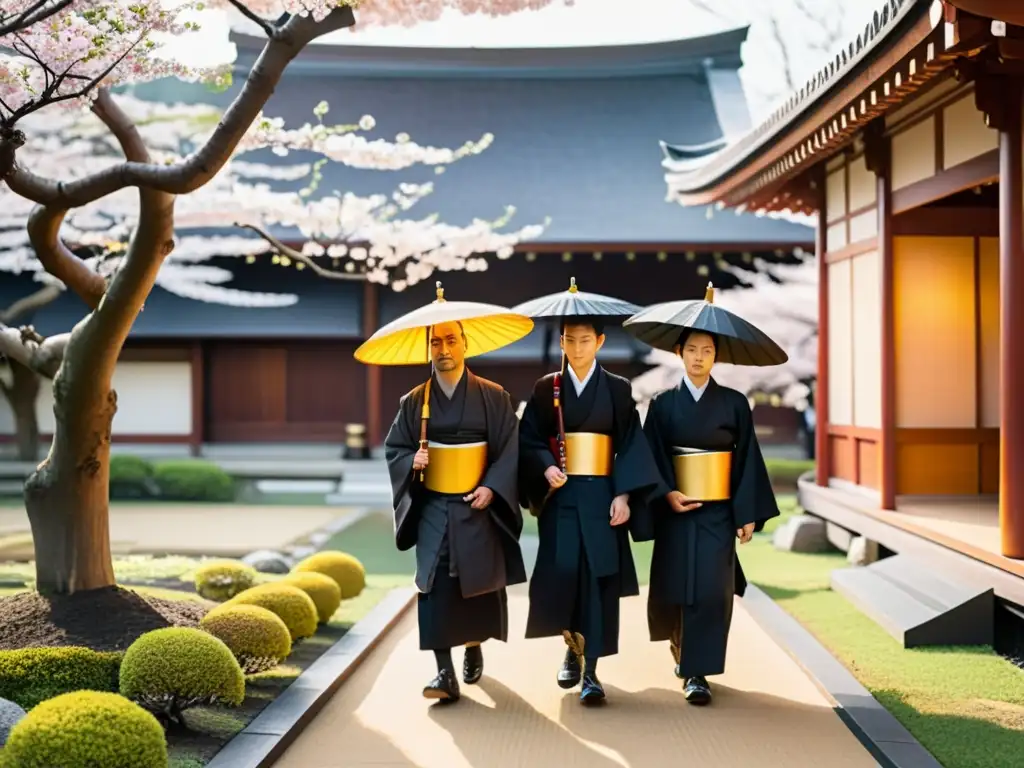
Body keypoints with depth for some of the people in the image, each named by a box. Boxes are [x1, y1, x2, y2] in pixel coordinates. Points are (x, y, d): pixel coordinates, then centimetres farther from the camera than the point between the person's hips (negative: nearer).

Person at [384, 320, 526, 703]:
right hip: (432, 508, 1)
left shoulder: (493, 397, -1)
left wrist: (492, 487, -15)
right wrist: (412, 462, -12)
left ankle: (474, 647, 35)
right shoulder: (414, 401, 4)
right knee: (435, 584, -10)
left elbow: (511, 449, -3)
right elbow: (393, 448, 9)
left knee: (479, 582, 8)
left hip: (478, 506, -1)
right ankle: (445, 672, -11)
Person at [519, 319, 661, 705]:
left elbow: (631, 446, 1)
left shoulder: (617, 390, 5)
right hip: (560, 494, 0)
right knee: (560, 571, -9)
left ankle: (590, 670, 1)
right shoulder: (545, 388, 7)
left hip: (601, 494, 0)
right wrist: (545, 468, -16)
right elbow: (528, 439, 4)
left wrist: (623, 496, -10)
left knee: (599, 577, -5)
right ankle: (574, 646, 18)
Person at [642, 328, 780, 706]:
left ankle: (697, 672, -3)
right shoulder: (664, 404, 3)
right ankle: (681, 646, 37)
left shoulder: (734, 403, 2)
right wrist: (667, 494, -16)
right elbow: (652, 457, 1)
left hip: (718, 509, -1)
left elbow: (748, 459, 1)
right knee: (673, 587, 5)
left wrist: (748, 514, -4)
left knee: (712, 588, -11)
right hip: (676, 508, 1)